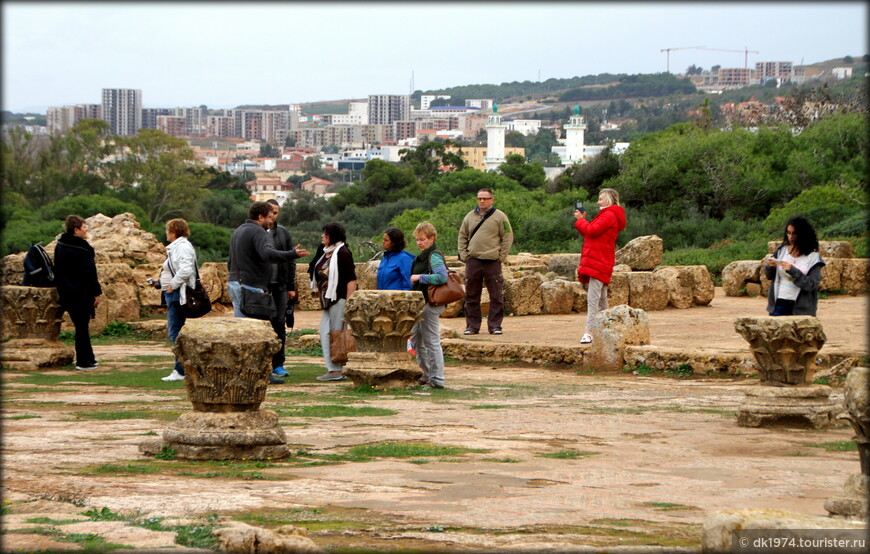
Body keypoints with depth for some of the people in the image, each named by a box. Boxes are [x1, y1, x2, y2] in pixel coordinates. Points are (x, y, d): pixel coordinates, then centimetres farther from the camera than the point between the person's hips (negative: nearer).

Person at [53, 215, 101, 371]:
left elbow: (57, 271, 15)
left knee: (80, 326, 15)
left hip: (66, 292, 8)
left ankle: (87, 359, 21)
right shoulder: (81, 248, -17)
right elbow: (89, 273, -18)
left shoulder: (60, 246, 9)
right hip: (81, 293, -8)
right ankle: (84, 362, 1)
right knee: (82, 326, -2)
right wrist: (96, 292, -12)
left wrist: (61, 289, 20)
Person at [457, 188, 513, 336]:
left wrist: (501, 257, -6)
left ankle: (495, 325, 5)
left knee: (496, 296, -2)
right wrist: (464, 255, 5)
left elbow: (508, 237, 1)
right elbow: (462, 236, 17)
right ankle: (472, 326, 12)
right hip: (473, 261, 3)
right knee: (471, 296, 5)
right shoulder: (470, 217, 12)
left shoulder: (500, 217, 1)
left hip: (493, 262, -3)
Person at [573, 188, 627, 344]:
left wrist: (580, 220, -2)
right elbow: (592, 232, 22)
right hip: (600, 263, 11)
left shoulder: (609, 215, -9)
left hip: (599, 262, -11)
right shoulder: (607, 215, 24)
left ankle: (589, 332, -22)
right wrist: (583, 220, 11)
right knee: (601, 299, 15)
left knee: (592, 298, -16)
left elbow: (592, 230, -18)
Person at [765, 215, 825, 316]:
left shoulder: (813, 257, -4)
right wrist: (770, 266, -8)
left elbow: (812, 285, -12)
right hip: (779, 304, 3)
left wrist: (792, 270, -21)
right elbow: (769, 276, 15)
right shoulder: (781, 250, 6)